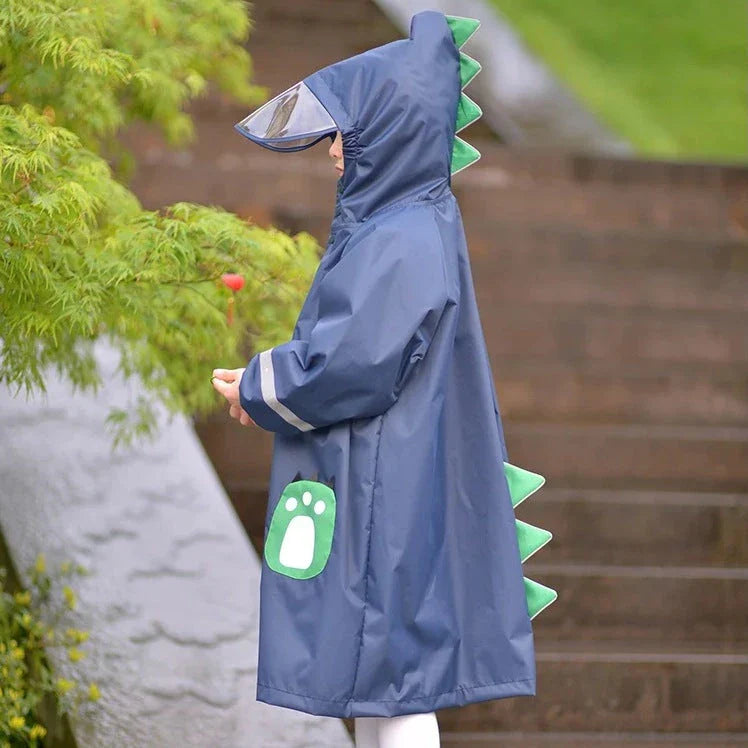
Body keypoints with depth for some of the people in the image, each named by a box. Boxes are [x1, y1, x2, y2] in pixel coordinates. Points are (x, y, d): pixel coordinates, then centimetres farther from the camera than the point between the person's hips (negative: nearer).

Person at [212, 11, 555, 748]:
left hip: (383, 498, -10)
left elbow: (351, 366, -21)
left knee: (391, 685, -6)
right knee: (372, 685, 14)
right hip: (372, 491, 10)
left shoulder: (403, 243, -18)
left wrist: (255, 389, -6)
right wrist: (270, 387, 11)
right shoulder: (404, 224, 13)